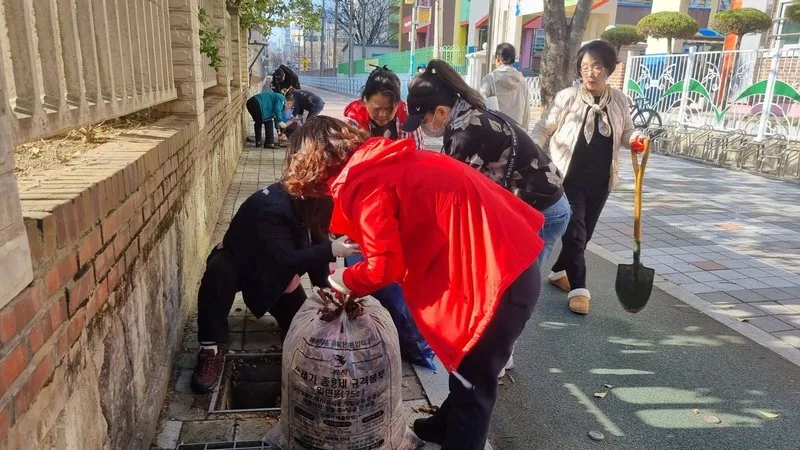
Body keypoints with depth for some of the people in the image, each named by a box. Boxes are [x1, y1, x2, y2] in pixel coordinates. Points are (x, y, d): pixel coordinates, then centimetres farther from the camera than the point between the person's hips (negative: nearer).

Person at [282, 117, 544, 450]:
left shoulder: (361, 184, -13)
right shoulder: (386, 160, 14)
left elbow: (384, 266, -13)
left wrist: (345, 281, 5)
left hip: (496, 273, -10)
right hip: (509, 256, 10)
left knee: (473, 380, 8)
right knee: (465, 363, 27)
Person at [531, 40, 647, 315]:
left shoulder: (619, 100, 1)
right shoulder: (567, 97, -9)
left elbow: (625, 132, 11)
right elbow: (543, 129, -5)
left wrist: (635, 138, -13)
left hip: (600, 181, 5)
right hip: (568, 179, -4)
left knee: (585, 234, 14)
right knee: (575, 233, -6)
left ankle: (559, 271, 35)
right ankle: (578, 288, 5)